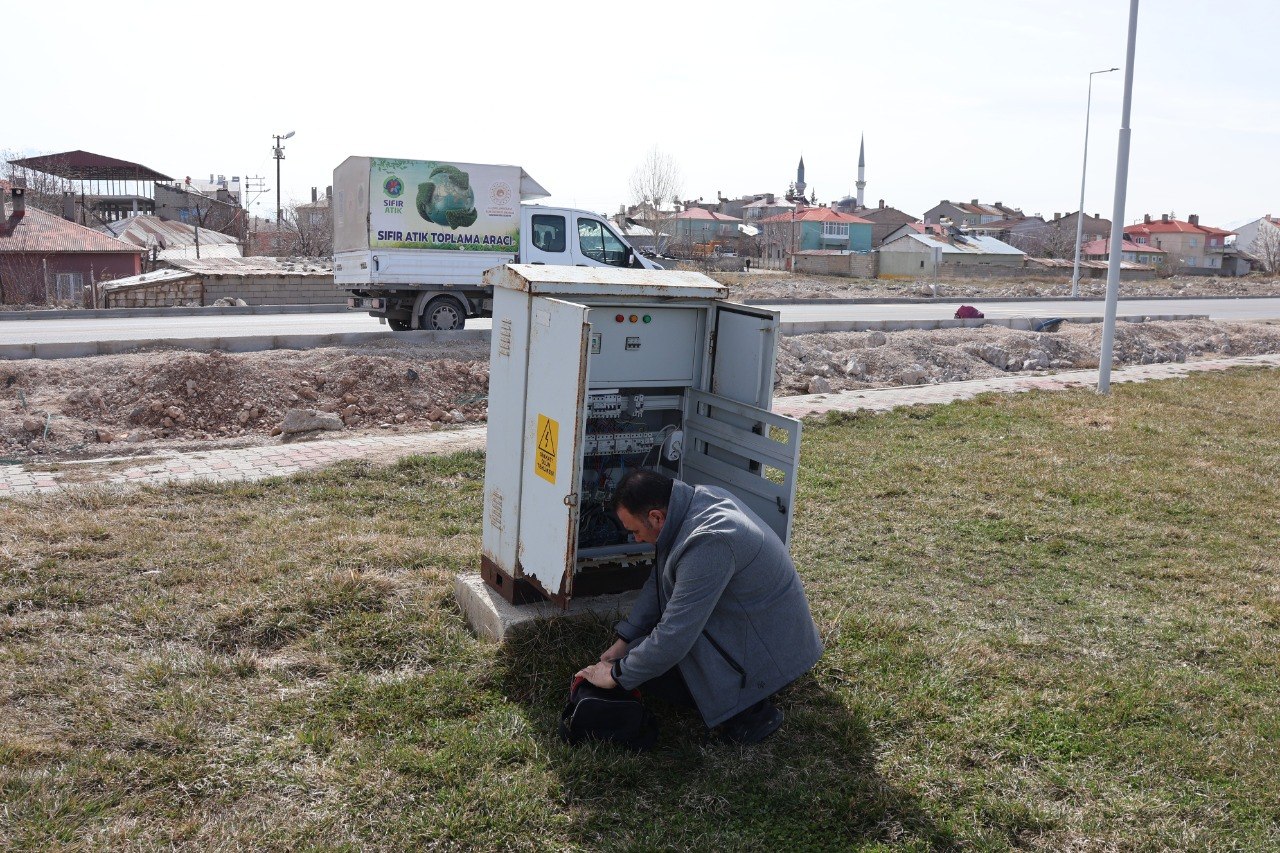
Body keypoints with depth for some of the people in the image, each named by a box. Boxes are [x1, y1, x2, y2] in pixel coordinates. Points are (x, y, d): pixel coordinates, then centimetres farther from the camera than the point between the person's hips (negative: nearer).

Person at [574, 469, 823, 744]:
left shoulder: (707, 541, -32)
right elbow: (659, 582, 9)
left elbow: (675, 636, -28)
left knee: (649, 665, -15)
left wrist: (616, 675, -14)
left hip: (769, 651, -10)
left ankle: (749, 708, -4)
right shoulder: (697, 497, -3)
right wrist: (624, 640, 9)